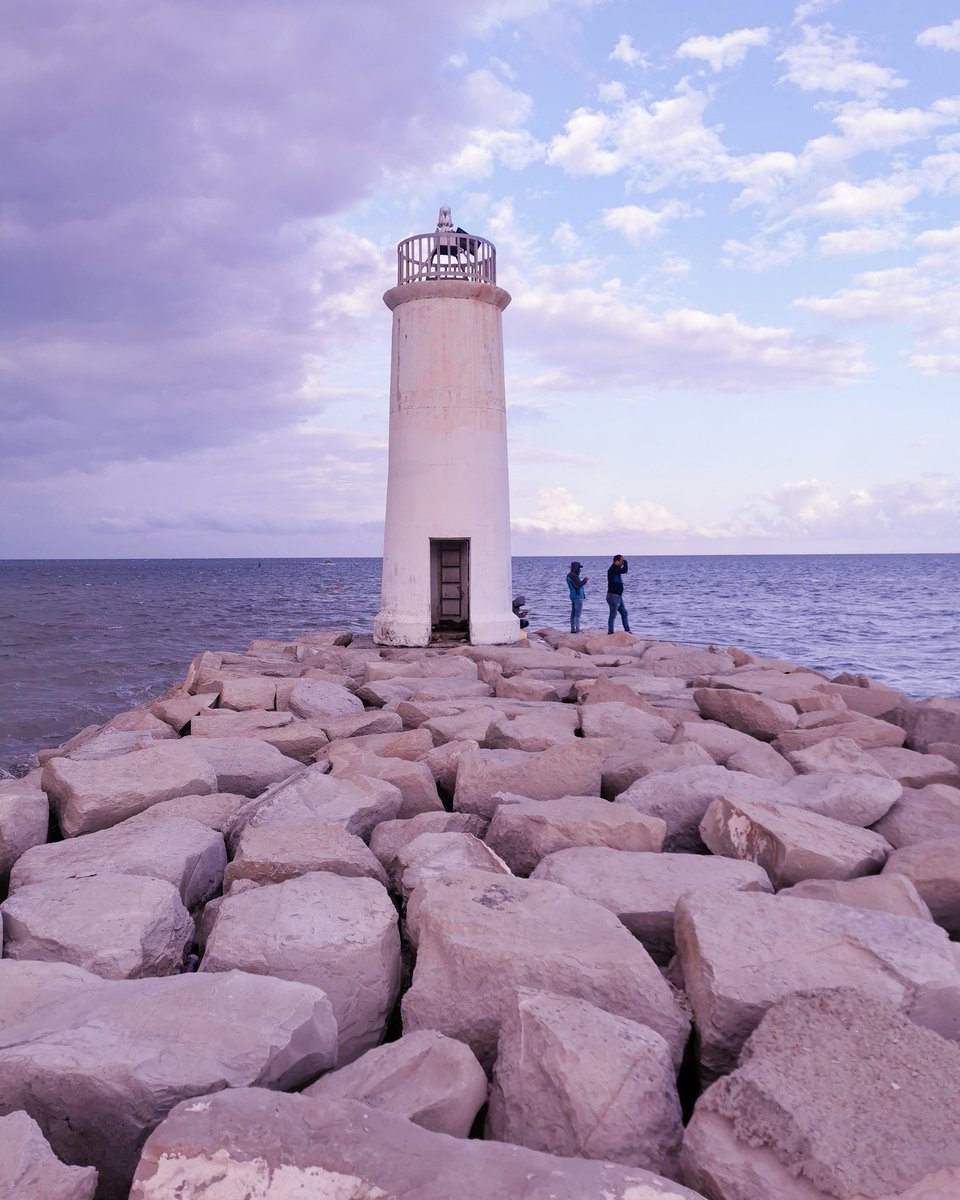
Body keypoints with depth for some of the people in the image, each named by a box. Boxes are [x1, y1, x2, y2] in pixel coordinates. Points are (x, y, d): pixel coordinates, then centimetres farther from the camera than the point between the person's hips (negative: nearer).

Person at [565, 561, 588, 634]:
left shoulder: (569, 575, 14)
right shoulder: (573, 575, -17)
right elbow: (578, 585, -21)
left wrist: (583, 580, 13)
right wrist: (585, 580, -9)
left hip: (573, 596, 10)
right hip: (578, 596, -10)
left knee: (573, 613, 11)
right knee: (577, 614, -9)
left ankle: (573, 629, 14)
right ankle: (577, 629, -10)